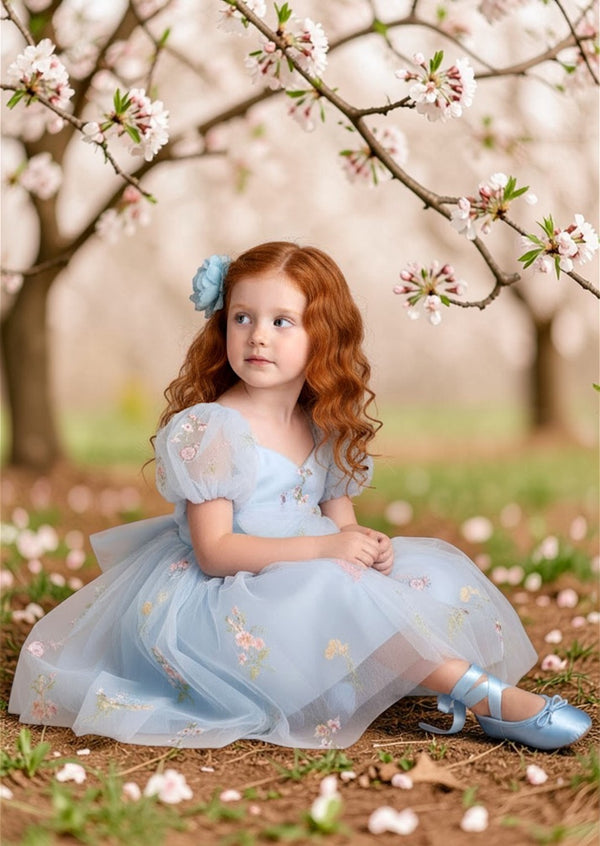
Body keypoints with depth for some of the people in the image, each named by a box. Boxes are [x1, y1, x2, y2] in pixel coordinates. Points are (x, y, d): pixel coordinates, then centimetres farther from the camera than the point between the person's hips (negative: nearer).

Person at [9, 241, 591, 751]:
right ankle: (485, 697, -28)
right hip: (228, 602, -8)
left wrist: (365, 544, -14)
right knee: (336, 593, -31)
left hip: (318, 584, 8)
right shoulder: (208, 431, -14)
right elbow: (214, 551, -19)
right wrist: (324, 548, -25)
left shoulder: (325, 432, 7)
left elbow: (340, 523, 12)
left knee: (431, 570, -3)